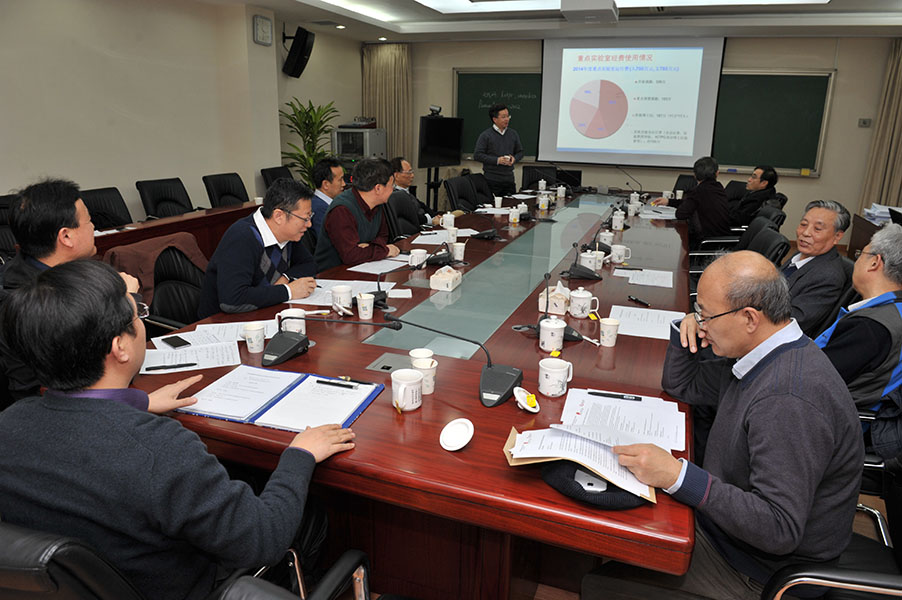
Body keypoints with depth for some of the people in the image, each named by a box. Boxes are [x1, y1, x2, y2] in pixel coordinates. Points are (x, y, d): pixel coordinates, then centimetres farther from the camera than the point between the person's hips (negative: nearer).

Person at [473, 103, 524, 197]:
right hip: (492, 181, -5)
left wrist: (514, 158, -4)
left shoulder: (513, 134, 12)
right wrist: (497, 160, -15)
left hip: (509, 179, 5)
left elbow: (520, 152, 20)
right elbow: (477, 155, -8)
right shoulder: (485, 135, -4)